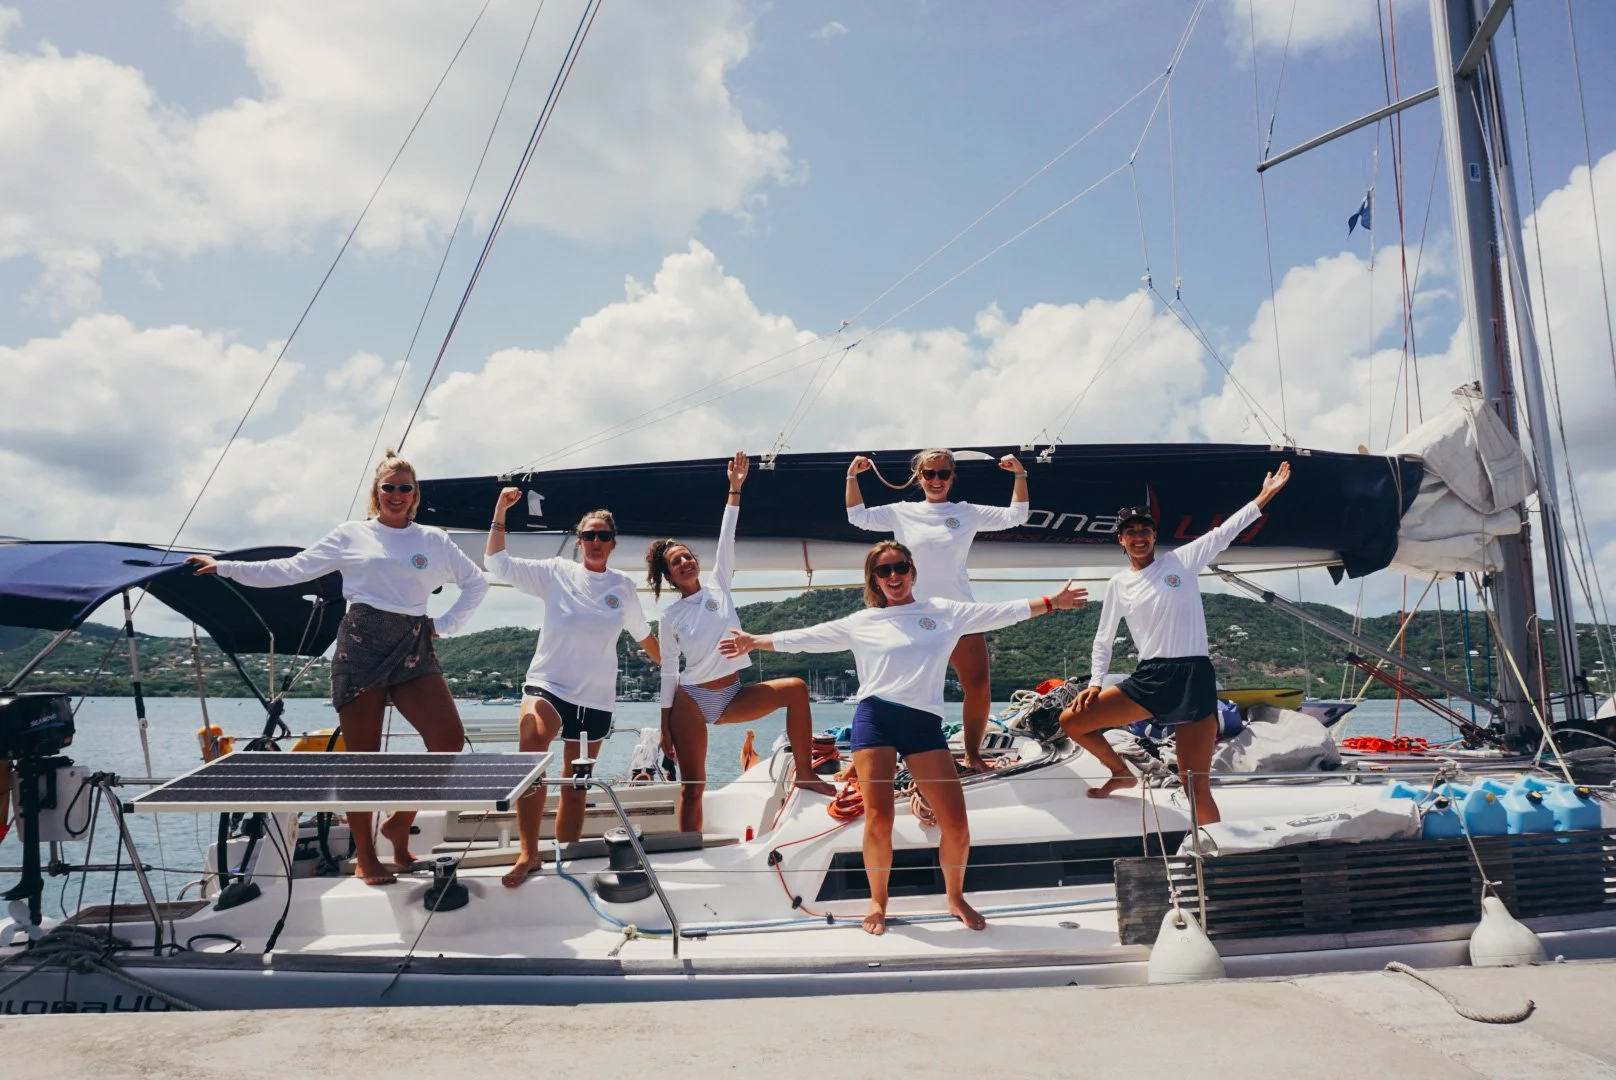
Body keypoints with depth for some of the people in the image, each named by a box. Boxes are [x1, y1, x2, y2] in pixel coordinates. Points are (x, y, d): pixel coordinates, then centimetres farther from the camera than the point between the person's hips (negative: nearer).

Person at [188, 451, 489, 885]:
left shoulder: (434, 540, 12)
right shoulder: (350, 535, 9)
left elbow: (477, 583, 20)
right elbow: (289, 570, 9)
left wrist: (445, 624, 10)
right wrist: (225, 567, 7)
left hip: (413, 648, 2)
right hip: (361, 645, -1)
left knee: (450, 739, -15)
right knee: (361, 755, -1)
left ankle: (399, 822, 6)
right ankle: (364, 857, 11)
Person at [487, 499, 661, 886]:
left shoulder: (623, 585, 5)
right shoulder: (555, 573, 0)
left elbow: (642, 635, 18)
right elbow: (498, 563, -5)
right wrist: (500, 511, -11)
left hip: (596, 697, 3)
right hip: (547, 683, -3)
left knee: (576, 787, 9)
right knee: (532, 746, -32)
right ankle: (528, 854, -28)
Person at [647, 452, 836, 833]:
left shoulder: (718, 587, 5)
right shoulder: (670, 617, -1)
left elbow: (726, 540, -4)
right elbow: (668, 671, 1)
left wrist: (735, 488, -11)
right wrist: (665, 721, -2)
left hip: (732, 696, 3)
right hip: (692, 701, -3)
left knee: (796, 688, -15)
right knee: (692, 787, -6)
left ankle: (805, 774, -10)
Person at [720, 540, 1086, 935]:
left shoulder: (944, 611, 14)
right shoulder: (861, 622, 12)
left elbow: (1001, 612, 13)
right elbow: (806, 638, 14)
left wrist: (1051, 602, 9)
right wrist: (756, 641, 11)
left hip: (924, 723, 1)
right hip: (875, 717, -1)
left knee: (956, 824, -5)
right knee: (878, 821, -8)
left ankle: (956, 899, 21)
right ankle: (878, 902, 15)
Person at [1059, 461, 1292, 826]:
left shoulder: (1180, 560, 5)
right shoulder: (1118, 584, 11)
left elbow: (1224, 533, 0)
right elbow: (1103, 639, 16)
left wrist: (1264, 496, -7)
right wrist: (1095, 682, 5)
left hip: (1193, 677, -3)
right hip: (1148, 678, 4)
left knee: (1197, 788, -8)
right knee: (1072, 720, 0)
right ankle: (1122, 773, 24)